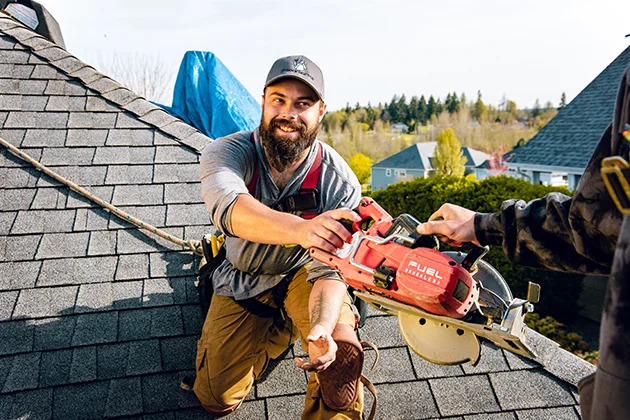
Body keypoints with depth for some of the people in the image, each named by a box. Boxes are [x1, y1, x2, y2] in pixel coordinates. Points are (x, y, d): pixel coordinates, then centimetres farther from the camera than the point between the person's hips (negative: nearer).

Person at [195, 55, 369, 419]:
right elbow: (228, 206, -47)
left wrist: (322, 328, -44)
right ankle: (282, 327, 25)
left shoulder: (341, 182, -23)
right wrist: (300, 229, -66)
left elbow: (330, 268, -24)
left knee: (341, 353, -30)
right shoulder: (227, 152, -24)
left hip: (302, 274, -1)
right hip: (242, 280, 2)